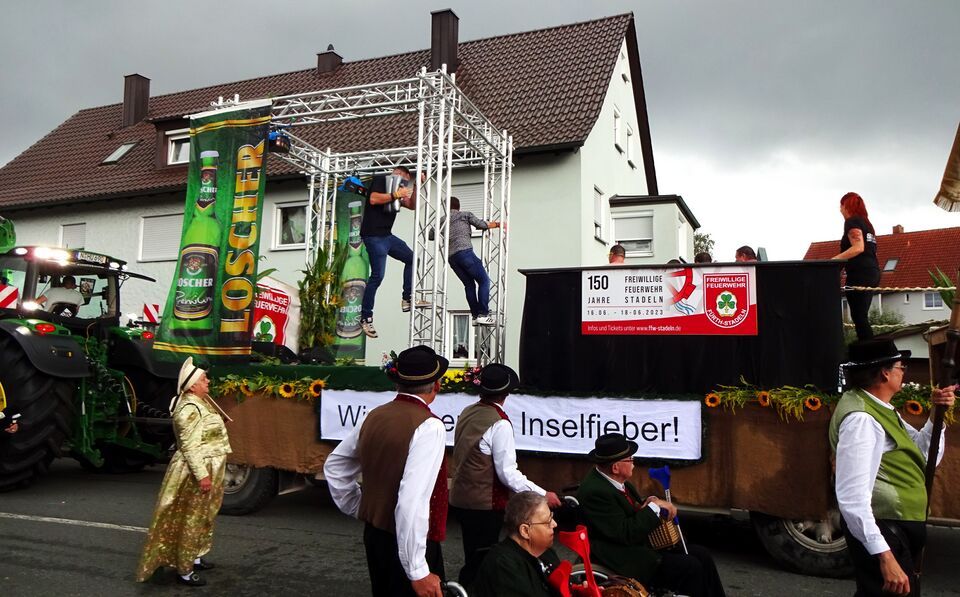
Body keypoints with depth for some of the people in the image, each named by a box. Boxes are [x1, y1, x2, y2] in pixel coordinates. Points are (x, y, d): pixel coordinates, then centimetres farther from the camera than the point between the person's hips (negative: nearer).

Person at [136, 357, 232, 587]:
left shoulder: (199, 402, 12)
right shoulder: (190, 409, -20)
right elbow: (190, 447, -25)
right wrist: (202, 475, -26)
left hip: (207, 469, 10)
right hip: (196, 473, -10)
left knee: (201, 518, 19)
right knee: (191, 520, -2)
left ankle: (193, 558, 32)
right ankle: (184, 570, 6)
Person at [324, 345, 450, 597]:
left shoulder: (375, 417, 1)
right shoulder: (429, 427, -21)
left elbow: (334, 466, 14)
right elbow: (413, 501, -29)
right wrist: (418, 571, -24)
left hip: (374, 533, 7)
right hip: (406, 545, -7)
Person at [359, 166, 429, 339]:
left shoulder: (395, 190, 20)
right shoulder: (380, 179, -1)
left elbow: (412, 205, 20)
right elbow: (373, 199, -18)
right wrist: (396, 194, -15)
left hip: (387, 235, 9)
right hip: (374, 235, -9)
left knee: (411, 258, 12)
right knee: (377, 275, -13)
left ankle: (407, 299, 12)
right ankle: (365, 318, -6)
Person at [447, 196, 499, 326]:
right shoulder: (465, 214, 14)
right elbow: (481, 225, 5)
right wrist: (497, 224, 19)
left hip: (451, 257, 6)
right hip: (464, 251, -6)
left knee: (469, 284, 12)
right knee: (484, 280, -1)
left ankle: (476, 316, 5)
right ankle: (483, 314, -12)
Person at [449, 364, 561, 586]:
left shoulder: (467, 413, 4)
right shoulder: (500, 423, -20)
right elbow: (507, 473, -21)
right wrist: (543, 495, -16)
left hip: (460, 499, 8)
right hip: (485, 504, -8)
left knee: (472, 558, 20)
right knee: (481, 562, 5)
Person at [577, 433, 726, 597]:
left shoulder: (612, 479, 3)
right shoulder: (595, 491, -25)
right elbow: (626, 534, -27)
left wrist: (647, 503, -6)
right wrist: (654, 506, -18)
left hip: (641, 542, 10)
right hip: (623, 559, -10)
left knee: (701, 555, 2)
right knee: (690, 568, -18)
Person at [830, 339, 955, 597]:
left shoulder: (880, 408, 10)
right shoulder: (861, 418, -24)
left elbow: (924, 457, 17)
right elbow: (852, 498, -31)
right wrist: (884, 555, -32)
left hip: (901, 529, 11)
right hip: (884, 533, -11)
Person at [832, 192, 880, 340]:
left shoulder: (852, 221, -5)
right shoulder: (866, 222, 23)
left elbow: (858, 248, -17)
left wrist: (833, 260, -20)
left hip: (860, 273, -9)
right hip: (872, 272, 10)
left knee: (858, 316, -9)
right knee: (861, 316, 11)